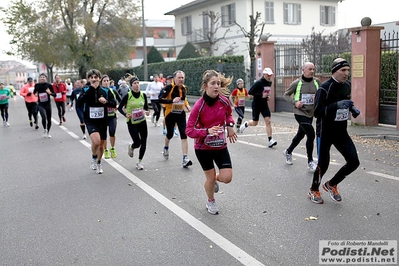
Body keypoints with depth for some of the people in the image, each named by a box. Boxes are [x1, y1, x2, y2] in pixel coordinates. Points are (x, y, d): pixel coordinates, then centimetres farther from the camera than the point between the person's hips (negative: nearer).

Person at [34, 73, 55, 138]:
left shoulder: (49, 85, -5)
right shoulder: (37, 85, -1)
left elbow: (54, 94, -2)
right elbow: (34, 92, 19)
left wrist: (50, 93, -22)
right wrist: (35, 94, -4)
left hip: (47, 104, 1)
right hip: (40, 104, -1)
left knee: (49, 119, 9)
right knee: (44, 117, -23)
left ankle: (48, 132, 29)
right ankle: (44, 129, 2)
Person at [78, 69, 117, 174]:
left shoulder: (105, 91, 0)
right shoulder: (86, 90, -3)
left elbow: (114, 103, 0)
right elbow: (80, 101, -21)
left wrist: (106, 101, -21)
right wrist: (91, 89, -23)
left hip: (102, 121, 3)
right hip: (90, 121, -3)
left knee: (101, 144, 13)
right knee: (96, 141, -26)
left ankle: (98, 163, 39)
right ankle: (94, 158, 6)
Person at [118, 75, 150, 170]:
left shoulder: (143, 95, 1)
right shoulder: (128, 96, -10)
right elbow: (119, 108, -4)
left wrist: (147, 111, -11)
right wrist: (125, 114, -21)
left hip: (142, 121, 4)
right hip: (132, 123, -4)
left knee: (143, 143, 3)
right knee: (137, 142, -8)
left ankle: (139, 162, 21)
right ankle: (131, 147, 30)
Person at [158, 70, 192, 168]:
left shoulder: (184, 88, 4)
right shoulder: (169, 87, -15)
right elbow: (160, 99, -21)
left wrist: (187, 105, 7)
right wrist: (172, 100, -30)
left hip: (181, 114, 3)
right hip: (170, 114, -3)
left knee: (184, 135, -10)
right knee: (170, 134, 13)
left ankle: (185, 159, -11)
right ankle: (166, 148, 48)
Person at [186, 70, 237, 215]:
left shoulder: (224, 101, -10)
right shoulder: (199, 106, -22)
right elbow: (189, 130, -20)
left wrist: (230, 125, -7)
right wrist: (207, 131, -34)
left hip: (221, 146, 3)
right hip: (203, 147, -3)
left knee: (227, 178, -4)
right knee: (210, 177, 8)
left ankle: (215, 179, 34)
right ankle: (211, 202, 39)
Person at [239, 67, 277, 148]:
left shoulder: (269, 82, 3)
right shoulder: (259, 83, -18)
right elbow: (250, 92, -21)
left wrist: (267, 96, 4)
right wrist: (261, 95, -25)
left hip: (264, 104, 5)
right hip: (256, 105, -5)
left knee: (268, 121, -8)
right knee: (255, 123, 4)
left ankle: (270, 141, -10)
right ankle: (245, 124, 39)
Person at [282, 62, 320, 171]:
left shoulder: (317, 81, 1)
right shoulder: (297, 83, -9)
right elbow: (286, 95, 1)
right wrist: (294, 102, -14)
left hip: (310, 113, 5)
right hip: (300, 112, -5)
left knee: (300, 135, 19)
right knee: (311, 134, -15)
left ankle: (288, 152, 44)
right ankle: (310, 162, -1)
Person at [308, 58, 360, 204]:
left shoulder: (347, 85, 5)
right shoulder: (324, 88, -17)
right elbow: (317, 112, -22)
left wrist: (352, 108, 2)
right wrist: (336, 105, -32)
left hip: (341, 132, 6)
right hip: (325, 133, -6)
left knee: (354, 162, -1)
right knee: (323, 164, 1)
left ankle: (331, 185, 23)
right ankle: (313, 191, 28)